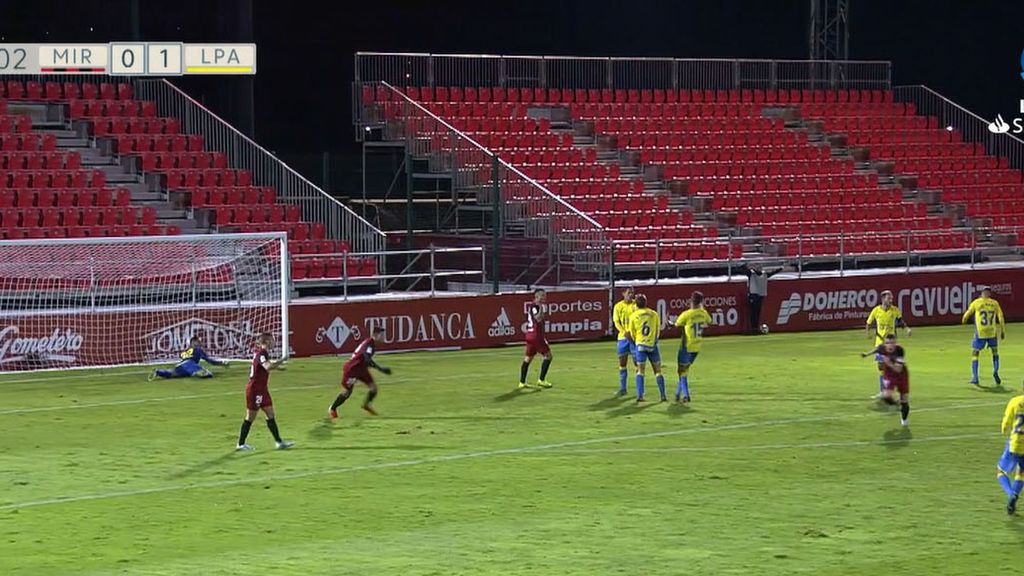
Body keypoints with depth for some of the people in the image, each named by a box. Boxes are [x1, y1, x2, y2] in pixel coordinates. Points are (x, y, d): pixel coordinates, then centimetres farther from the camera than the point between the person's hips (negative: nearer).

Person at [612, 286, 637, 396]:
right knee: (622, 363, 4)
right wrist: (624, 332, -18)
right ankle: (622, 388, 13)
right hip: (622, 337, 1)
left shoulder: (636, 304, 2)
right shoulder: (618, 306, 4)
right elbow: (616, 322, 0)